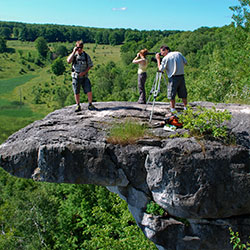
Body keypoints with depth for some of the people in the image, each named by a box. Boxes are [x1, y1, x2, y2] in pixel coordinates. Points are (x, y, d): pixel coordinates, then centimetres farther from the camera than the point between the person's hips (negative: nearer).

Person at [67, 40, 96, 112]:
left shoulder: (86, 56, 1)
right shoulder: (73, 55, 2)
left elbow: (90, 66, 3)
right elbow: (68, 61, -18)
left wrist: (84, 72, -11)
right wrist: (74, 52, -18)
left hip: (84, 76, 0)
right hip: (75, 76, 0)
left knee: (89, 91, -9)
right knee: (76, 93, 5)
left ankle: (90, 105, 6)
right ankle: (78, 106, 19)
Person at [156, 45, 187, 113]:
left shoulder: (166, 58, -6)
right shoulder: (179, 53, 8)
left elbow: (160, 69, -1)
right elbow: (185, 62, 13)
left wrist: (158, 59, 7)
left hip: (173, 78, -5)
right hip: (181, 76, 5)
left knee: (172, 95, 4)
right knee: (183, 94, 14)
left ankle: (173, 110, 4)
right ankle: (186, 108, 21)